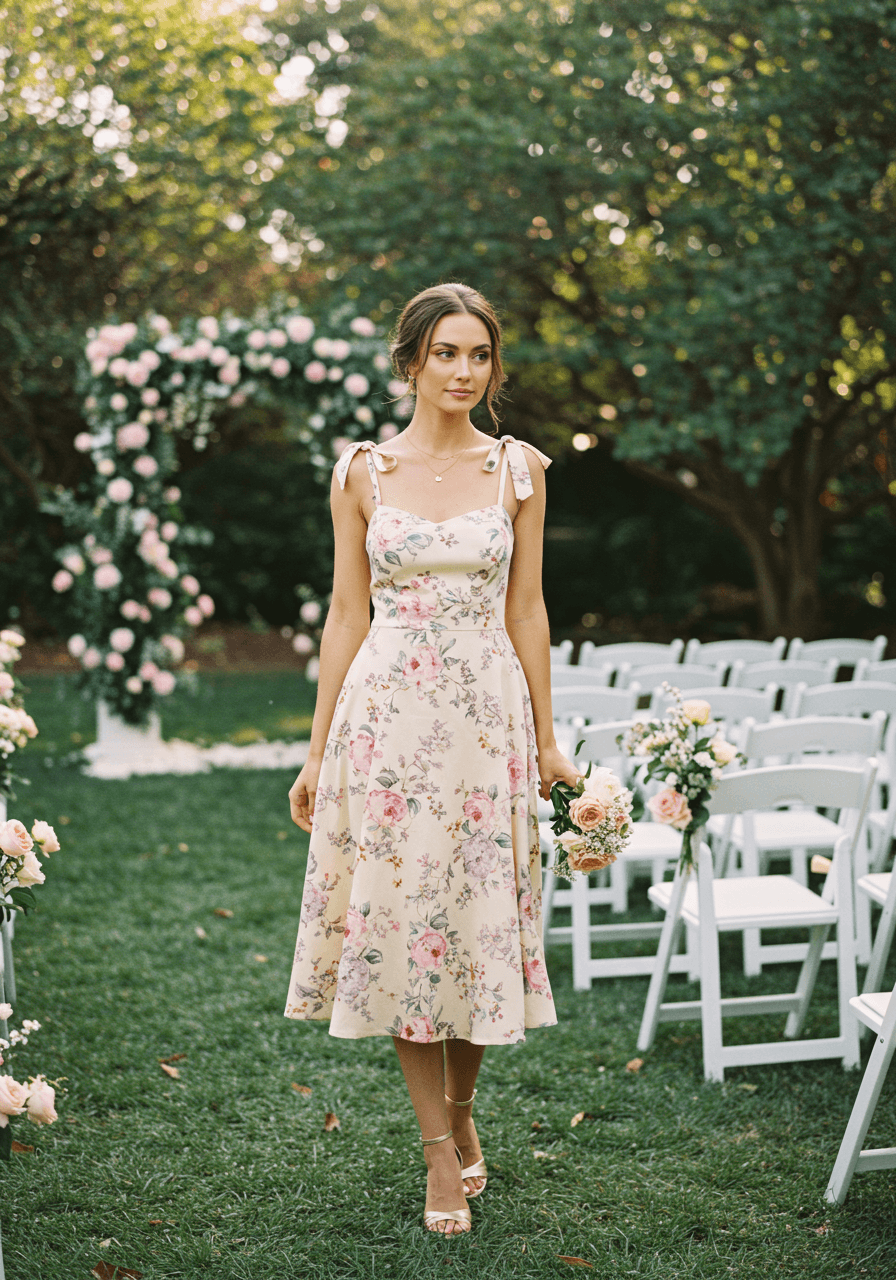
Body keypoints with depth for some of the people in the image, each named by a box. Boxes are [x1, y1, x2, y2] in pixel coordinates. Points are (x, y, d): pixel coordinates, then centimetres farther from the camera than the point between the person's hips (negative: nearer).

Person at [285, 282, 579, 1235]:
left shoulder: (517, 468, 5)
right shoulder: (362, 471, 3)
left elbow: (526, 610, 8)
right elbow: (346, 613, 5)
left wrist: (546, 737, 7)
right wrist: (317, 751, 3)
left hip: (488, 715, 1)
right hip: (387, 715, 0)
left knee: (479, 915, 5)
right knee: (397, 915, 0)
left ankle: (462, 1112, 29)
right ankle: (440, 1151, 12)